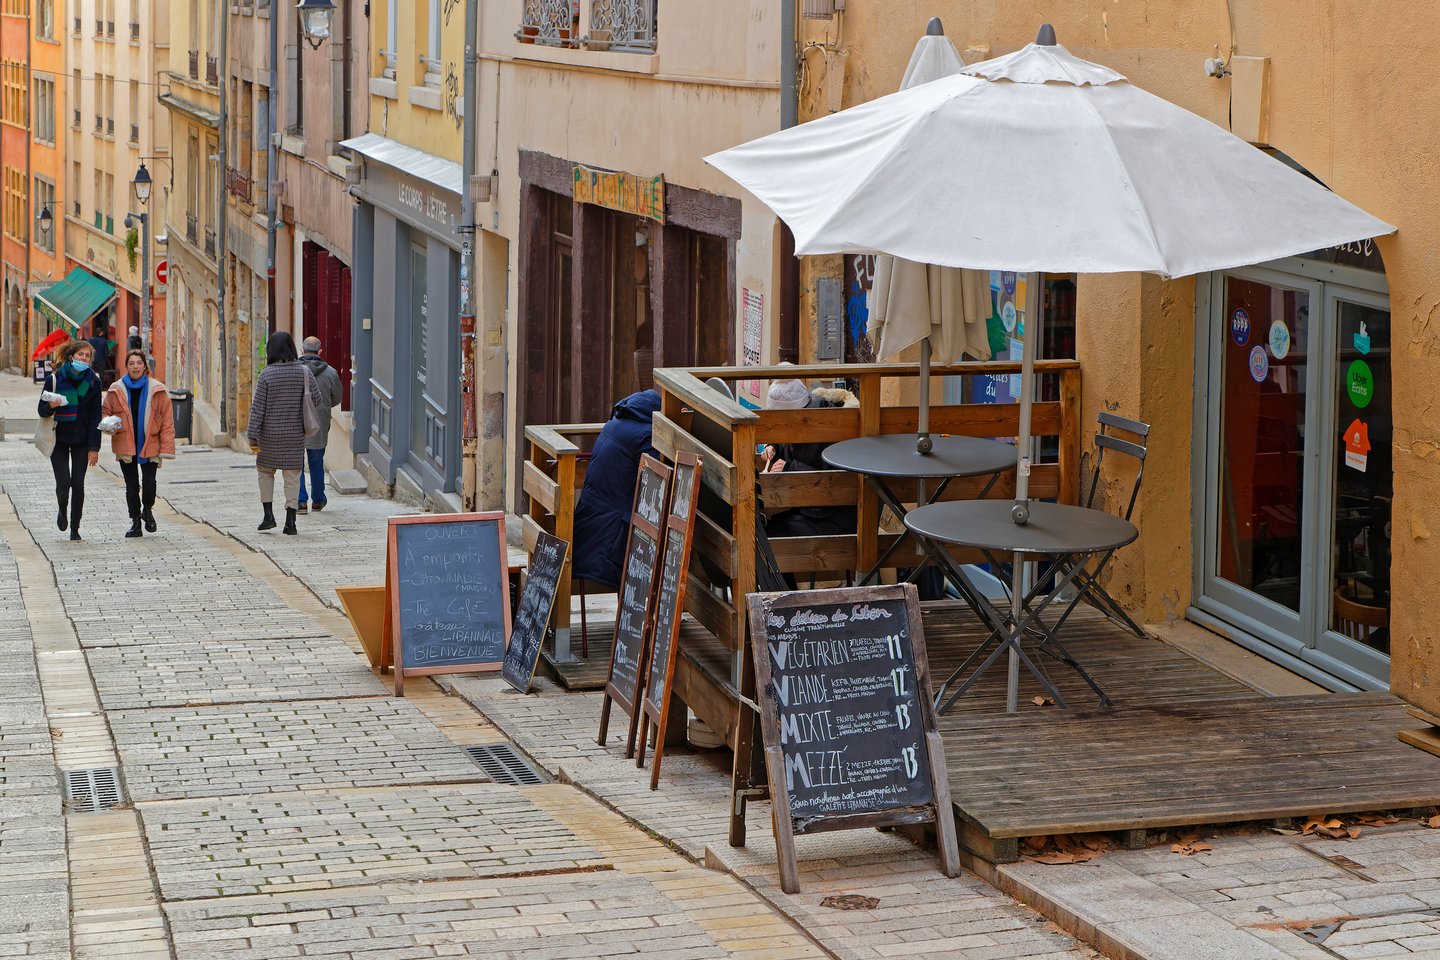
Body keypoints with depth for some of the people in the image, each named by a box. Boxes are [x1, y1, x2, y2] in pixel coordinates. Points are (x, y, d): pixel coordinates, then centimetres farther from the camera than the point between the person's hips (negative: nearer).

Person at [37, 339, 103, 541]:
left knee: (78, 484, -2)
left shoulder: (93, 381, -1)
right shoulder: (54, 379, -4)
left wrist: (94, 447, -5)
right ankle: (63, 510, 23)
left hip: (81, 440, 1)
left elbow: (95, 416, 0)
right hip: (59, 438, -1)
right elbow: (42, 410, 2)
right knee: (63, 482, -10)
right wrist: (51, 406, -22)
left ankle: (75, 528, 10)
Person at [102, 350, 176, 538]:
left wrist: (166, 448, -8)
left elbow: (167, 421, -2)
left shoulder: (157, 390, -2)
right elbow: (105, 412, 14)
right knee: (131, 486, 5)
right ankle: (135, 522, 17)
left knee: (149, 483, -8)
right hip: (125, 446, 1)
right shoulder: (116, 390, 3)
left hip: (150, 445, -1)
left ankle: (147, 511, 22)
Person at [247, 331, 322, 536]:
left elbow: (258, 407, -9)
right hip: (295, 434, 1)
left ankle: (268, 514, 10)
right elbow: (316, 400, -2)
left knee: (266, 470, 18)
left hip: (270, 434, -1)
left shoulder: (267, 374, -10)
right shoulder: (304, 372, -5)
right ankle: (290, 521, 2)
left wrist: (253, 435, -6)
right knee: (292, 475, 6)